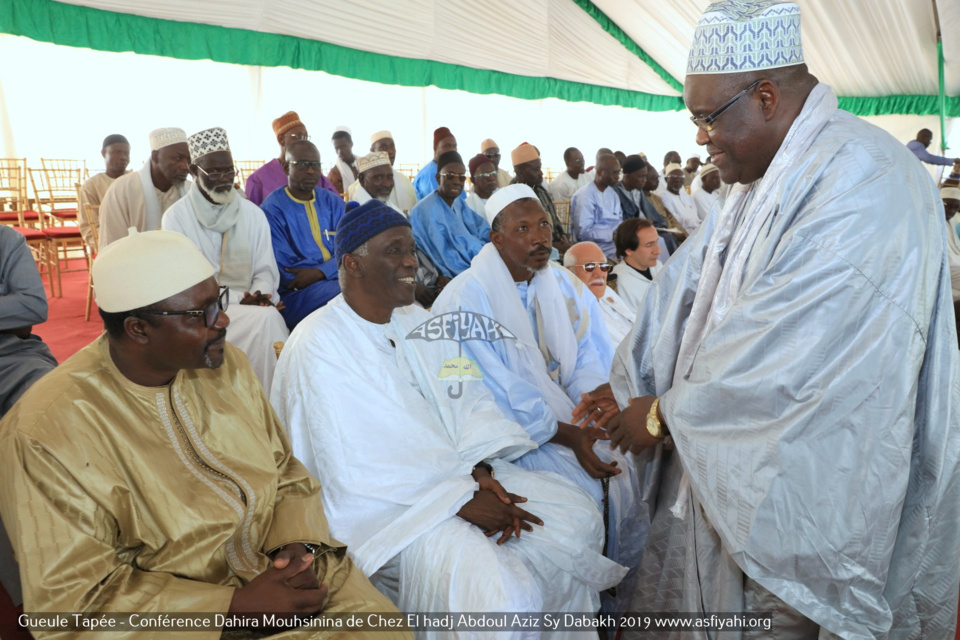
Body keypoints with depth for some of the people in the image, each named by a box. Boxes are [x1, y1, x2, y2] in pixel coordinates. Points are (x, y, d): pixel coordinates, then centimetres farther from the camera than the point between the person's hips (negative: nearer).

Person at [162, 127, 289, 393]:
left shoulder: (253, 213, 9)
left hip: (248, 306, 3)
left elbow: (265, 270, 7)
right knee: (266, 319, -29)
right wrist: (238, 298, -19)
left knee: (269, 318, -30)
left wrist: (259, 295, -16)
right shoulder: (176, 216, -1)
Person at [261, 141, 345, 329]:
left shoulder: (333, 203, 13)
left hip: (337, 280, 6)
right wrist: (334, 265, -8)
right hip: (296, 293, -5)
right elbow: (286, 274, -9)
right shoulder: (272, 210, -3)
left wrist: (320, 271, -18)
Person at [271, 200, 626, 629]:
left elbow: (468, 400, 5)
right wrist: (460, 501, -20)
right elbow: (351, 471, -19)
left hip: (460, 473, 8)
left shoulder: (417, 322, 9)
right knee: (501, 597, -27)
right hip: (387, 506, -7)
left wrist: (481, 472, -14)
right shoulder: (319, 346, -15)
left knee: (578, 516, -2)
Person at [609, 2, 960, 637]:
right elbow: (686, 286, 6)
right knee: (696, 582, 18)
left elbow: (786, 353, -28)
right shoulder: (760, 175, 8)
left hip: (813, 484, -8)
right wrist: (621, 389, 1)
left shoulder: (860, 183, -22)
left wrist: (662, 415, -16)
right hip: (734, 450, 8)